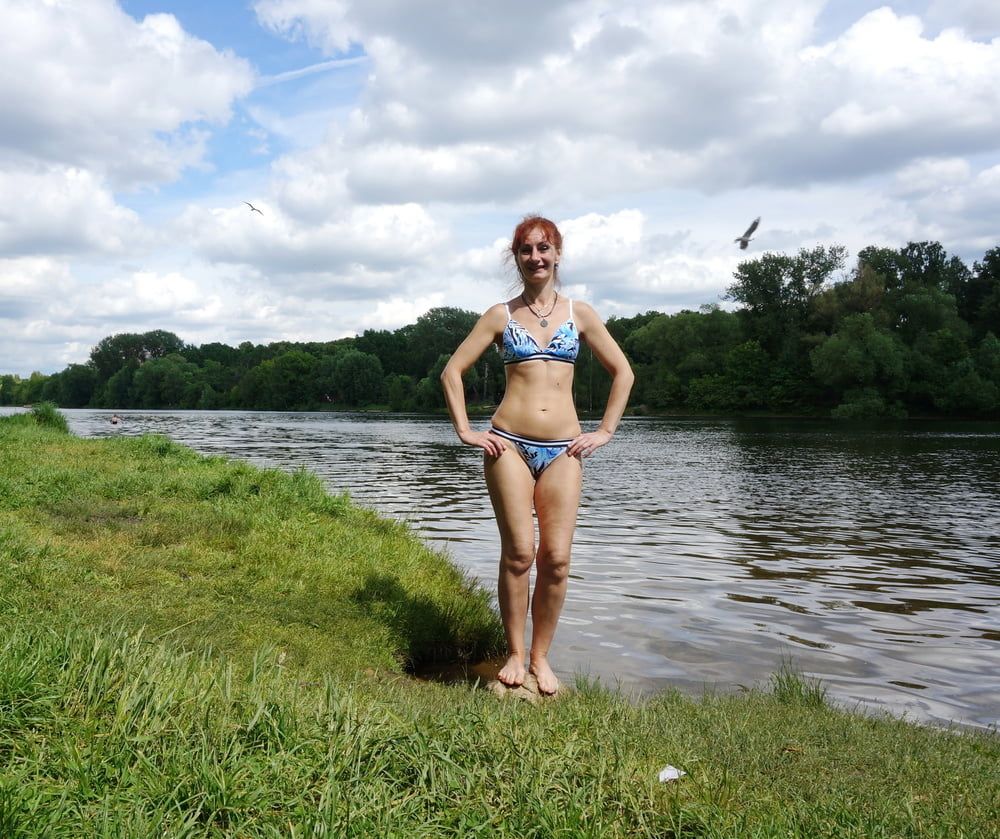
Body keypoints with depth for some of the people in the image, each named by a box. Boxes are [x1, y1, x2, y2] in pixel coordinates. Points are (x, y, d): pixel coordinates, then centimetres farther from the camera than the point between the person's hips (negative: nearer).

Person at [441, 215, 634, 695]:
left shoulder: (579, 314, 10)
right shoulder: (500, 315, 7)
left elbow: (623, 373, 15)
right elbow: (452, 371, 8)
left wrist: (605, 431, 8)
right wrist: (465, 431, 0)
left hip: (563, 450, 2)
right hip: (509, 444, -1)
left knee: (556, 559, -2)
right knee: (519, 553, -6)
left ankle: (540, 656, 13)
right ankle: (514, 654, 10)